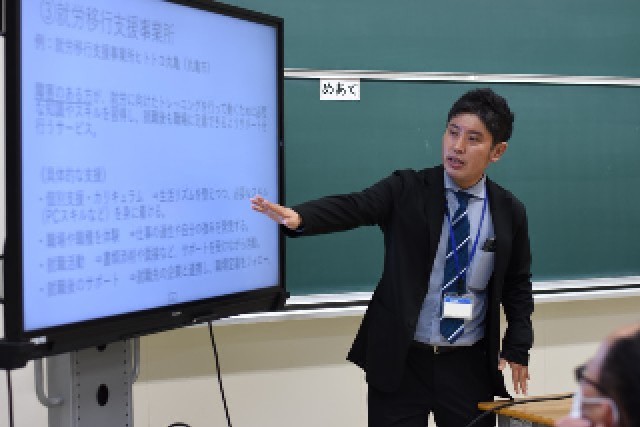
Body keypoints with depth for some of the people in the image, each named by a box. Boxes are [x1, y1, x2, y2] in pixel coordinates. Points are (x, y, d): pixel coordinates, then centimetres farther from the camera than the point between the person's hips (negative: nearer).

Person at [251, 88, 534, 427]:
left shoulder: (510, 212, 2)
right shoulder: (406, 190, -5)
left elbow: (517, 286, 12)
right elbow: (352, 207, -21)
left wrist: (518, 350, 5)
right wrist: (298, 217, -40)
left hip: (469, 366, 2)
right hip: (400, 361, -2)